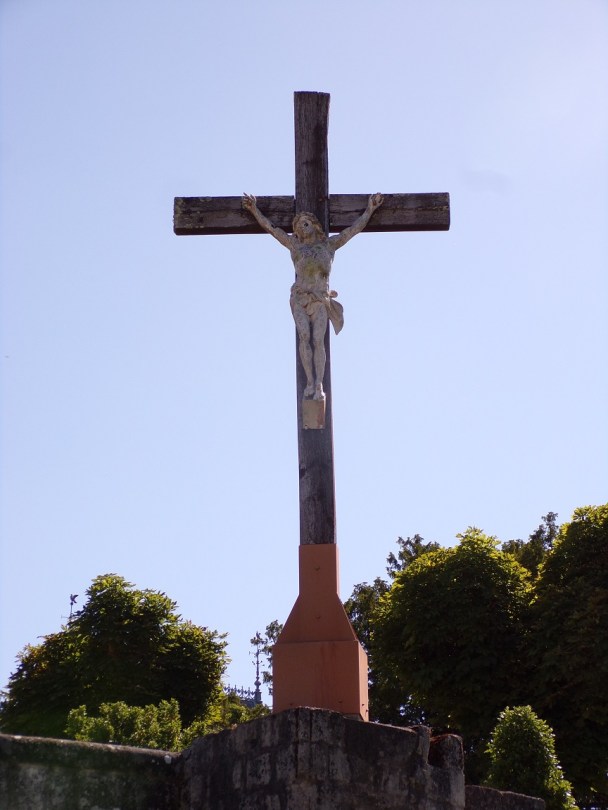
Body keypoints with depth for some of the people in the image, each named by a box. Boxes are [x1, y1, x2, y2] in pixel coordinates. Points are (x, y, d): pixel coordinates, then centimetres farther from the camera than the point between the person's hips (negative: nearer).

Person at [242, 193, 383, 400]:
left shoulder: (329, 244, 16)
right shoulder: (294, 244, 16)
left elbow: (355, 228, 18)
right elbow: (270, 227, 18)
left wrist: (369, 209, 17)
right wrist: (255, 210, 15)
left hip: (320, 299, -1)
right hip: (300, 297, 1)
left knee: (318, 340, -15)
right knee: (304, 336, -19)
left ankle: (319, 385, -20)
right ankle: (310, 381, -20)